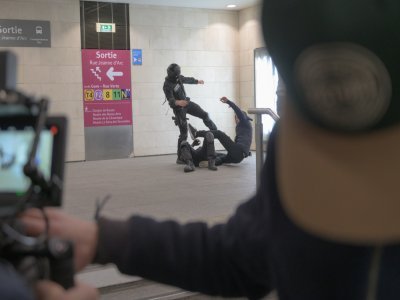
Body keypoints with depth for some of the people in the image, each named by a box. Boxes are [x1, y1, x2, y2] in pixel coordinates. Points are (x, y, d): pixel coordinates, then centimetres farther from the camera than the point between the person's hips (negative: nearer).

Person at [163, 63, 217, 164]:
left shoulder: (178, 77, -3)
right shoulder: (167, 85, -25)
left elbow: (187, 80, 19)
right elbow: (170, 100, -36)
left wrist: (197, 81, 37)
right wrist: (178, 102, -58)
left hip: (187, 102, 7)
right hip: (179, 108, -7)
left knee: (204, 115, 4)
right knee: (183, 133, -9)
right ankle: (180, 157, -2)